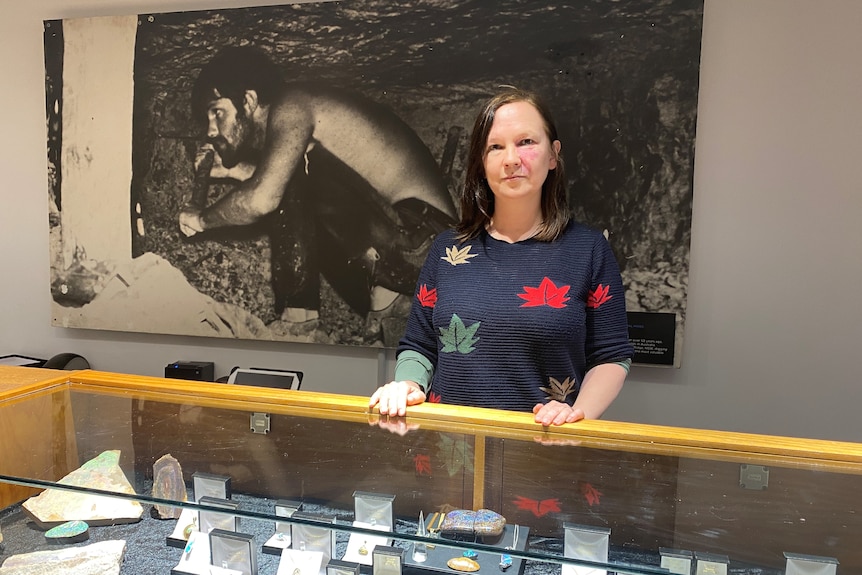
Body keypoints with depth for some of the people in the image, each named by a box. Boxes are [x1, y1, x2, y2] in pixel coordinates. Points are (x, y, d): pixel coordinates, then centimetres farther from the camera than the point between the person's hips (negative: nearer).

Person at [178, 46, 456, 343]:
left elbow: (262, 199, -24)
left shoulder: (292, 106, -11)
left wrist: (202, 218, -5)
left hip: (424, 239, -10)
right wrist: (235, 169, 21)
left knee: (299, 165, -22)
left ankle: (385, 291, -11)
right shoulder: (294, 116, 16)